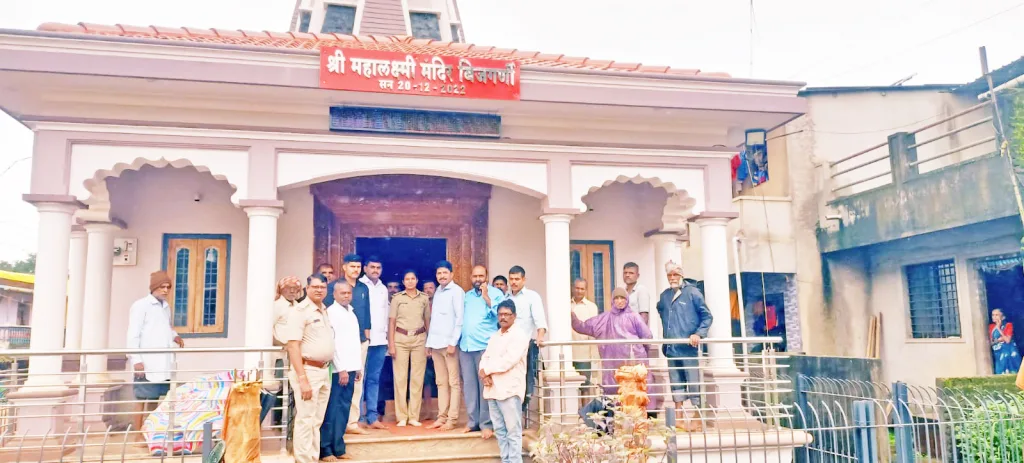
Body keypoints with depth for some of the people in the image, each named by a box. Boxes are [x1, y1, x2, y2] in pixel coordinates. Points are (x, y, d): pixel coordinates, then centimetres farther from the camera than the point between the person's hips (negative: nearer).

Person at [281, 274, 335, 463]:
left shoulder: (326, 311, 12)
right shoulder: (300, 311, -11)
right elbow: (293, 346, -17)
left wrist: (327, 369, 10)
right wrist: (303, 379, -22)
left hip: (325, 371, 8)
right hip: (308, 370, -8)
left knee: (317, 421, 14)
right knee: (305, 421, -2)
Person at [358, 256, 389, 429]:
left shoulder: (384, 289, 16)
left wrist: (386, 335, 13)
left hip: (380, 340, 5)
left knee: (374, 379, 8)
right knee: (360, 378, -2)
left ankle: (372, 416, 12)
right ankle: (359, 417, 3)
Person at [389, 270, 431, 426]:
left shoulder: (424, 298, 8)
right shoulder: (397, 298, 3)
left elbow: (428, 321, 11)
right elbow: (391, 322, 2)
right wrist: (391, 343, -4)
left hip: (419, 339, 1)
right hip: (401, 339, -1)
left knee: (417, 378, 3)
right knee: (400, 377, 0)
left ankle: (414, 416, 10)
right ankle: (402, 416, 8)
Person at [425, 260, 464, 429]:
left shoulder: (456, 291, -5)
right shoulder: (437, 292, 15)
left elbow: (460, 318, -10)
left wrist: (453, 342, -15)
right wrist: (429, 342, 13)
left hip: (449, 342, -7)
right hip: (436, 343, 7)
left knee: (453, 382, -1)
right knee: (441, 382, 10)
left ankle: (452, 418, 2)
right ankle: (442, 416, 14)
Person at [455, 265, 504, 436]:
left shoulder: (495, 293, 1)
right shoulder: (467, 295, 18)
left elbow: (499, 314, -13)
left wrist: (486, 297, -14)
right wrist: (459, 341, 11)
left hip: (485, 345, -5)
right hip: (465, 345, 5)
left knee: (485, 384, -5)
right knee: (469, 384, 7)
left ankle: (486, 423, 0)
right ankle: (473, 421, 14)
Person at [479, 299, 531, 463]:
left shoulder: (519, 335, -4)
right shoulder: (494, 337, 21)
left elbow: (508, 361, -14)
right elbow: (485, 358, 13)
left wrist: (487, 370, -5)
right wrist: (484, 373, -8)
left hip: (510, 390, -7)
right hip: (492, 389, 7)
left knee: (513, 431, -5)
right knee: (500, 431, 9)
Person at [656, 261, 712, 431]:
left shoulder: (692, 292, -3)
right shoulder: (664, 296, 12)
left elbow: (707, 316, -3)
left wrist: (699, 334, -17)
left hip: (689, 347, -5)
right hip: (671, 348, 5)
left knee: (693, 384, -2)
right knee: (676, 385, 11)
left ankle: (695, 419, 6)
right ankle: (679, 419, 19)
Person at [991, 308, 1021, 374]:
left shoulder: (1008, 325, -3)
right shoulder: (991, 326, 8)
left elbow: (1007, 340, -15)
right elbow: (989, 342, 8)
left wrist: (998, 328, -14)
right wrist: (998, 340, -10)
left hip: (1008, 352, -4)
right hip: (998, 353, 4)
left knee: (1011, 373, -4)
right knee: (1000, 373, 0)